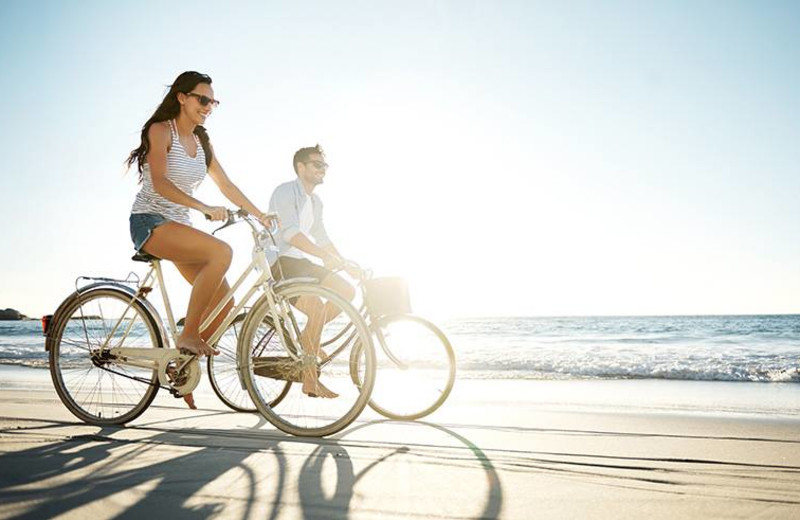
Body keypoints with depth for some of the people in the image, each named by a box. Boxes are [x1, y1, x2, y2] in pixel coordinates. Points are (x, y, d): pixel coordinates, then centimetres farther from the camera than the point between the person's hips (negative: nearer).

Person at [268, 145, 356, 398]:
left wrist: (344, 262, 4)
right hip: (279, 262, -9)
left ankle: (308, 337, 6)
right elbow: (290, 233, -26)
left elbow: (322, 238, 17)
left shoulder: (315, 201, 17)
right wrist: (324, 256, -36)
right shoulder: (285, 192, -12)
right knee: (317, 308, -27)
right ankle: (310, 380, -18)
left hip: (301, 262, 9)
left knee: (347, 291, -5)